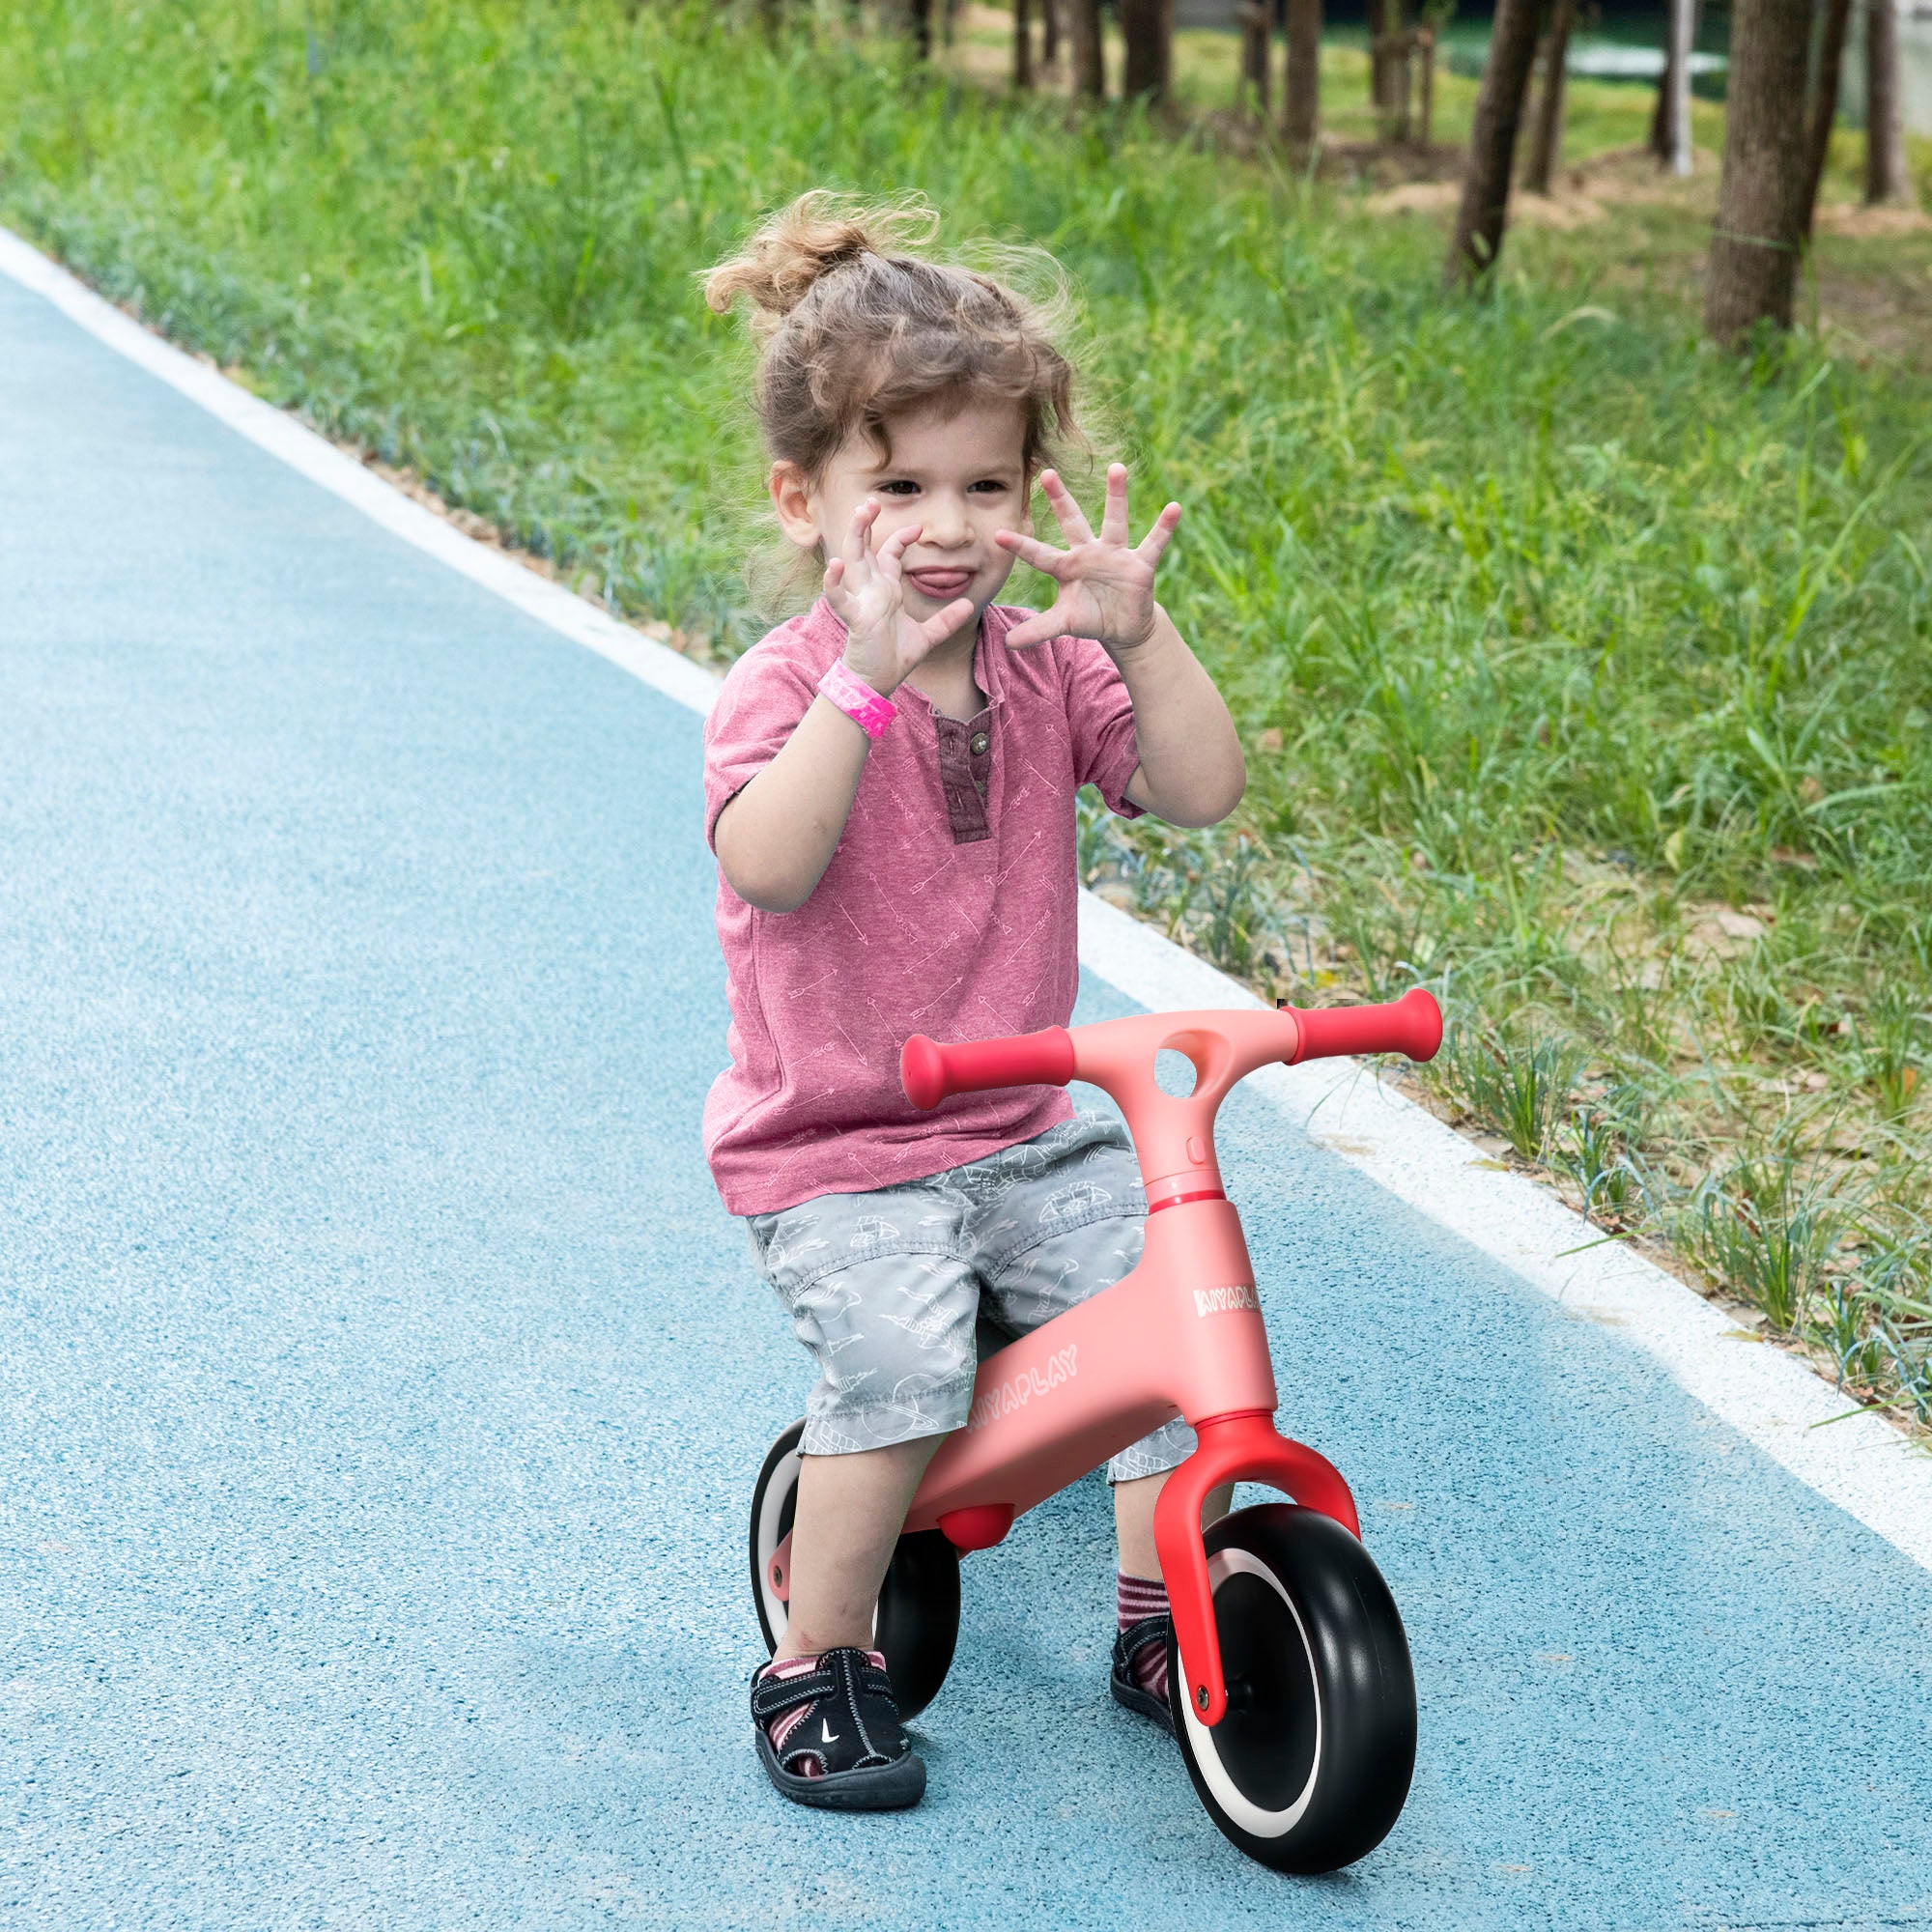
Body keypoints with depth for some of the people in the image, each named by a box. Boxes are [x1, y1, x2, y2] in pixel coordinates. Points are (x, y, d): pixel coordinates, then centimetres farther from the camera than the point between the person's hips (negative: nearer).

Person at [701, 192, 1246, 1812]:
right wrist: (866, 675, -38)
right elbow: (767, 866, -31)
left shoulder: (1044, 667, 4)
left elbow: (1202, 791, -6)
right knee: (903, 1353, -28)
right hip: (827, 1147, -5)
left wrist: (1140, 633, -19)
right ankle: (819, 1662, -6)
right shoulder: (785, 687, -12)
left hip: (1024, 1128, 5)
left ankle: (1162, 1615, 9)